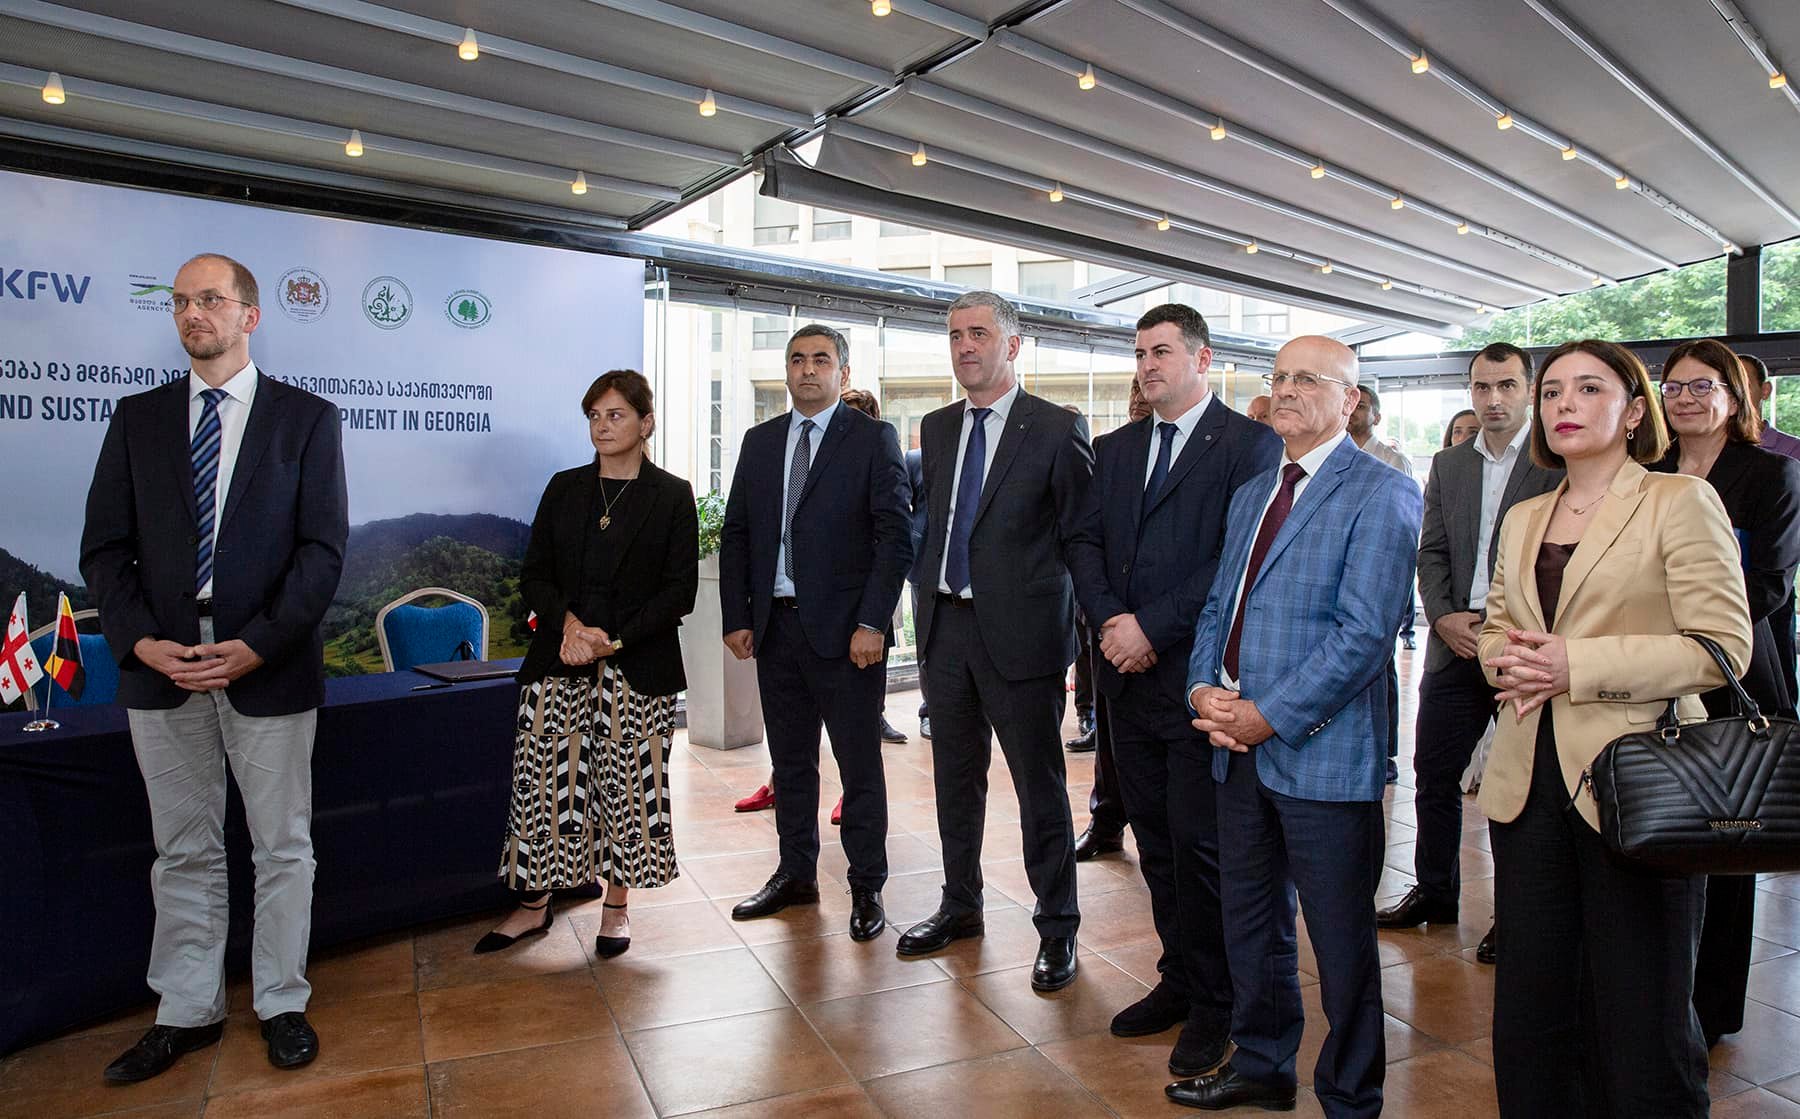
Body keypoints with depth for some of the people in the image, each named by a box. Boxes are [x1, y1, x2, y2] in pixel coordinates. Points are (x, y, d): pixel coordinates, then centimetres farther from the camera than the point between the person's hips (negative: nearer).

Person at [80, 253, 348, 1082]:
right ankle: (187, 1012, 27)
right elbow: (105, 547, 6)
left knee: (283, 848, 7)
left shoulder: (307, 418, 1)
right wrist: (141, 641, -10)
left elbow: (322, 549, -5)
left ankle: (281, 1004, 23)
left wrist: (256, 647, -15)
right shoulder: (138, 417, 10)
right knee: (184, 852, 13)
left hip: (267, 667, -2)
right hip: (160, 666, 3)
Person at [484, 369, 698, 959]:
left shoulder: (671, 495, 1)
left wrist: (615, 640, -13)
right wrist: (568, 622, -11)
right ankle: (534, 904, 18)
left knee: (628, 783, 2)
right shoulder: (565, 488, 11)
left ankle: (617, 906, 19)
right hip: (559, 661, 3)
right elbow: (533, 575, 8)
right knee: (543, 782, 2)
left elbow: (680, 591, -3)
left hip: (638, 665, -2)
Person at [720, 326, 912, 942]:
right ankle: (796, 874, 30)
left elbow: (894, 538, -8)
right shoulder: (760, 442, 13)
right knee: (790, 760, 15)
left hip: (846, 630, -5)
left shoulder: (873, 439, -2)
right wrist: (736, 618, 4)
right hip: (776, 625, 5)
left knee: (860, 765, 4)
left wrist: (872, 623, -15)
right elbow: (735, 534, 12)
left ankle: (866, 886, 18)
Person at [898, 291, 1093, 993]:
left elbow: (1080, 534, -6)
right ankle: (960, 906, 36)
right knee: (955, 779, 18)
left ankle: (1056, 929, 22)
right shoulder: (937, 429, 11)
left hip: (1019, 632, -6)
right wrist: (931, 593, 10)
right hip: (947, 626, 6)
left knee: (1040, 787, 5)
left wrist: (1086, 621, -7)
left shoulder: (1057, 429, -7)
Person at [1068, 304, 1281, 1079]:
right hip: (1127, 671, 6)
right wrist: (1111, 619, -8)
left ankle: (1213, 1005, 20)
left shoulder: (1249, 444, -5)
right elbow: (1086, 542, 9)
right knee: (1155, 841, 14)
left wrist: (1154, 629, -16)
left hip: (1197, 674, -6)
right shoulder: (1116, 448, 15)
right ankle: (1178, 980, 30)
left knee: (1198, 846, 2)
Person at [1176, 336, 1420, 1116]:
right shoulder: (1250, 495, 15)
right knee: (1249, 920, 20)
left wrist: (1269, 716, -18)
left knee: (1341, 940, 8)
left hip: (1322, 753, -7)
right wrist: (1204, 688, -3)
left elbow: (1365, 632, -17)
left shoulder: (1380, 493, -9)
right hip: (1239, 748, 7)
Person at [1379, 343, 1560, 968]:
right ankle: (1435, 894, 25)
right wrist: (1444, 618, -5)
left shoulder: (1559, 464, -3)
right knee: (1433, 774, 9)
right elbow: (1431, 554, 11)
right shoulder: (1448, 466, 13)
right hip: (1455, 643, 5)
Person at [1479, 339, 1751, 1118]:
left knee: (1639, 1022, 4)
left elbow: (1723, 646, -10)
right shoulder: (1523, 520, 15)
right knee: (1531, 1009, 13)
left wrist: (1576, 664, -18)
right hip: (1530, 781, 5)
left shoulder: (1681, 501, -3)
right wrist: (1504, 659, 0)